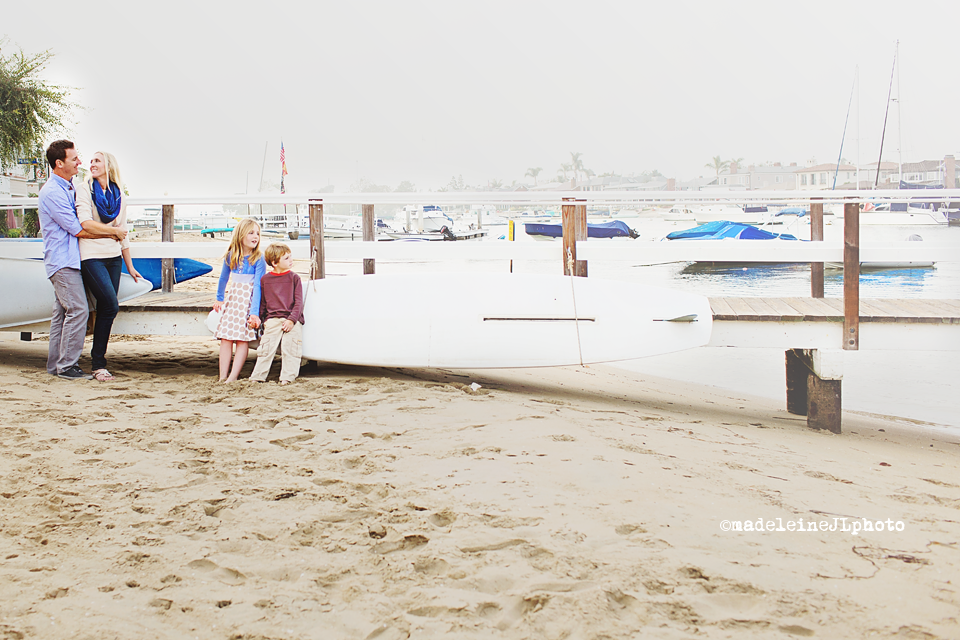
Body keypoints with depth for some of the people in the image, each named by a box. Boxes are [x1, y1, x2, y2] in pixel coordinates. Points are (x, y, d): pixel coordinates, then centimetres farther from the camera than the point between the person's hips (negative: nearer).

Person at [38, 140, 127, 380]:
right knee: (77, 310, -12)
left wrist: (112, 232, 5)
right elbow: (78, 229, -16)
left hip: (68, 260, 10)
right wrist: (113, 232, -9)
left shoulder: (68, 188, 16)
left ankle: (55, 364, 16)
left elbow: (82, 224, 20)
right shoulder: (52, 192, -15)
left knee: (62, 312, 11)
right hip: (63, 261, -10)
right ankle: (66, 366, -7)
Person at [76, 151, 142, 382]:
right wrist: (110, 230, 1)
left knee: (105, 309, 3)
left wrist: (130, 266, 18)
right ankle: (98, 365, -7)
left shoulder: (119, 196, 15)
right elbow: (85, 223, -10)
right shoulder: (84, 189, 2)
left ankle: (98, 357, 13)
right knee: (110, 306, -14)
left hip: (113, 257, 5)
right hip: (91, 255, -5)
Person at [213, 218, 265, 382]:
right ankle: (222, 376, -2)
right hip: (232, 298, 4)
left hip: (249, 300, -4)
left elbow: (257, 286, -14)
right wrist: (219, 299, 29)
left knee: (243, 338, -11)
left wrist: (254, 312, -21)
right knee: (225, 337, -3)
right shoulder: (231, 256, 2)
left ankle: (233, 377, -11)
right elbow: (224, 278, 19)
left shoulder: (258, 259, -10)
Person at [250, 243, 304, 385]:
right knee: (266, 346, -5)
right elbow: (262, 302, 18)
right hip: (272, 319, 1)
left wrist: (291, 320, -10)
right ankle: (258, 376, 2)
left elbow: (298, 302, 1)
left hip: (292, 321, -1)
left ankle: (287, 377, -4)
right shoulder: (265, 280, 10)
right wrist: (259, 318, 10)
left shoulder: (294, 278, 5)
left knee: (290, 348, -9)